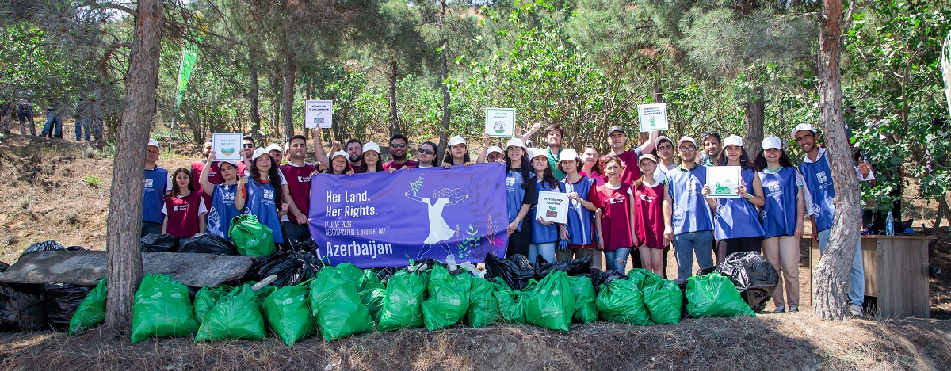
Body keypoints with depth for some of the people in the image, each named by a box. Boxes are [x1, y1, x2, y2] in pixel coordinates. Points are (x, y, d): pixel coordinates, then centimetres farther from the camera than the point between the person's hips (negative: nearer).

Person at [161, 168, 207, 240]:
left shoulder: (197, 197, 8)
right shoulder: (169, 199, 12)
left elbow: (201, 219, 7)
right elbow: (166, 220, 14)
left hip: (191, 236, -1)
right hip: (172, 236, 1)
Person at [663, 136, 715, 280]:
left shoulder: (706, 172, 13)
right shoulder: (672, 175, 14)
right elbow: (667, 201, 10)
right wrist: (667, 225, 0)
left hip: (703, 227, 0)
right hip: (680, 229, 1)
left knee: (706, 267, 0)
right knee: (683, 268, 3)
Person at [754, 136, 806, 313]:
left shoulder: (791, 172, 9)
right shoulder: (758, 176, 14)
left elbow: (800, 199, 6)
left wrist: (799, 223, -2)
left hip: (789, 226, -2)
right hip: (768, 227, 2)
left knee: (790, 268, -7)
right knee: (773, 268, 2)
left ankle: (793, 304, 2)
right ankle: (779, 304, 8)